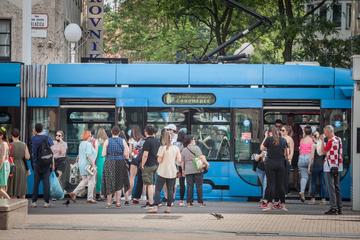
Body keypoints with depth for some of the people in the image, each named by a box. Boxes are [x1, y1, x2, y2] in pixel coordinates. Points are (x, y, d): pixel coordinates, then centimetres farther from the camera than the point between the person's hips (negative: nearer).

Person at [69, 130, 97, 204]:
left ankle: (74, 193, 6)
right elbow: (88, 155, -24)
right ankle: (90, 198, 1)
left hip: (81, 164, 9)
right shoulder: (88, 144, -14)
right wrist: (93, 164, -20)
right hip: (88, 165, -9)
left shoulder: (81, 144, 14)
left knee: (84, 181, 16)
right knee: (91, 182, -1)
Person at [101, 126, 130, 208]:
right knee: (119, 184, 9)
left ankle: (109, 202, 4)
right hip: (120, 163, 0)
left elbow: (103, 154, -4)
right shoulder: (123, 141, 0)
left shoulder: (107, 141, -2)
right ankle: (118, 202, 7)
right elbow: (126, 154, -4)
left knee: (109, 183, 7)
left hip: (109, 163, 0)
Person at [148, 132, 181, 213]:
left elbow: (159, 160, -12)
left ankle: (155, 207, -9)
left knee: (157, 189, -1)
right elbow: (179, 161, 4)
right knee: (170, 190, 9)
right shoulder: (176, 148, 3)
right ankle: (169, 207, 9)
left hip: (162, 172, -4)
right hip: (172, 172, 4)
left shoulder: (162, 148, -10)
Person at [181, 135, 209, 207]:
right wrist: (206, 163, -3)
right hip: (197, 170, -3)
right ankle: (200, 202, 3)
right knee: (199, 186, 2)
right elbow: (201, 157, -12)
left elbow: (182, 162, 10)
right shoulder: (196, 148, -4)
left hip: (188, 171, 3)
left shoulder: (183, 150, 7)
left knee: (189, 186, 6)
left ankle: (189, 202, 4)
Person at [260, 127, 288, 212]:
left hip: (270, 164, -3)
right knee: (280, 184, 8)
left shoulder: (269, 139, -6)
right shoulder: (283, 140, 5)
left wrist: (265, 137, 9)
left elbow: (262, 148, 4)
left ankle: (269, 204, -6)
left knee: (271, 184, -2)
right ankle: (282, 204, 12)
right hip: (281, 164, 3)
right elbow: (285, 153, 10)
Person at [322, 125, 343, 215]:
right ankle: (339, 208, 14)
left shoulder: (330, 141, -15)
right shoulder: (339, 139, 10)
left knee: (331, 187, -6)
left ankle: (333, 208, -8)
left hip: (330, 167, -8)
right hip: (338, 167, 8)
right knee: (337, 187, 12)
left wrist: (322, 141, -2)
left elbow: (324, 151, -8)